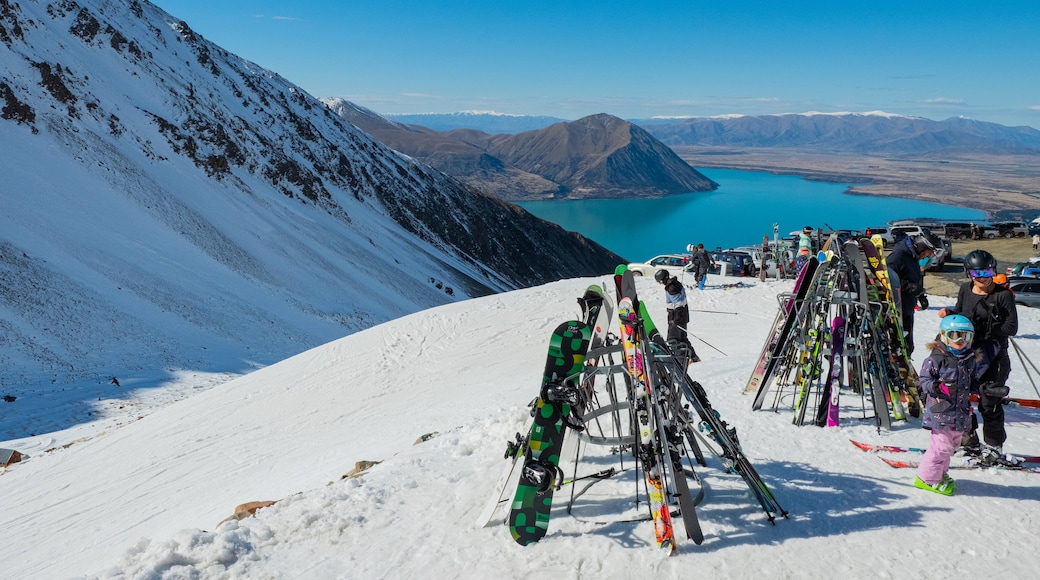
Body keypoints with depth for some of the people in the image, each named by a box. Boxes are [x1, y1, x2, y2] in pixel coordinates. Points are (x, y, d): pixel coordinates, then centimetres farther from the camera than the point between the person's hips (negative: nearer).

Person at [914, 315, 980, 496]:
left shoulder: (970, 359, 10)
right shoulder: (936, 358, -11)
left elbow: (973, 383, 21)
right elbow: (924, 379, -10)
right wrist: (936, 386, -29)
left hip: (961, 412, 8)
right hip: (941, 411, -7)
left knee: (953, 444, 17)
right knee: (942, 445, -8)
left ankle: (941, 473, 33)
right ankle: (928, 478, 5)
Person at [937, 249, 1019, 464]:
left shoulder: (1003, 295, -12)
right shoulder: (965, 289, 3)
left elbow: (1012, 327, -12)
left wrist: (986, 329, -21)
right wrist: (949, 313, -5)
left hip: (993, 356, -5)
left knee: (989, 402, 1)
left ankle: (994, 447, 18)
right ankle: (969, 441, 29)